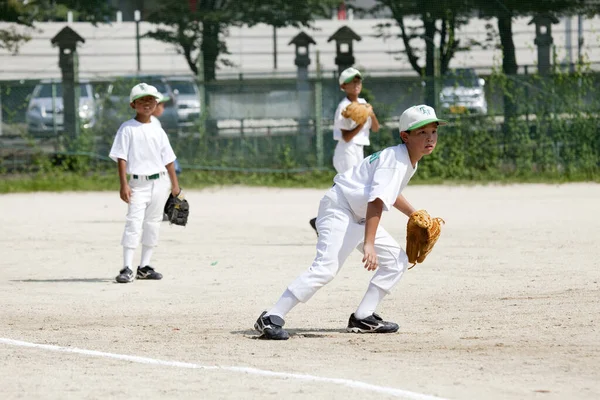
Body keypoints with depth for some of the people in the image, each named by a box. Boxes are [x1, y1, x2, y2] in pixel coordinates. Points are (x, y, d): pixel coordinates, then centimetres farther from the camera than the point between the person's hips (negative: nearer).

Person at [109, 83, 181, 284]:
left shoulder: (158, 130, 9)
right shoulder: (127, 129, -3)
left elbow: (168, 159, 13)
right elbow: (121, 158, -6)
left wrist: (174, 184, 9)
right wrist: (124, 184, -13)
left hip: (159, 182, 5)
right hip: (138, 183, -4)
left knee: (153, 223, 8)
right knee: (134, 223, -12)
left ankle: (144, 267, 15)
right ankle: (127, 268, -15)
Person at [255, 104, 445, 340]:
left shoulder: (409, 161, 11)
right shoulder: (394, 160, -21)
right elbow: (377, 201, -33)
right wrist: (369, 244, -41)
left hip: (359, 217, 11)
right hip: (339, 208, -11)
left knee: (397, 260, 9)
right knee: (326, 268, -25)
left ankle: (362, 318, 6)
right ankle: (271, 319, -28)